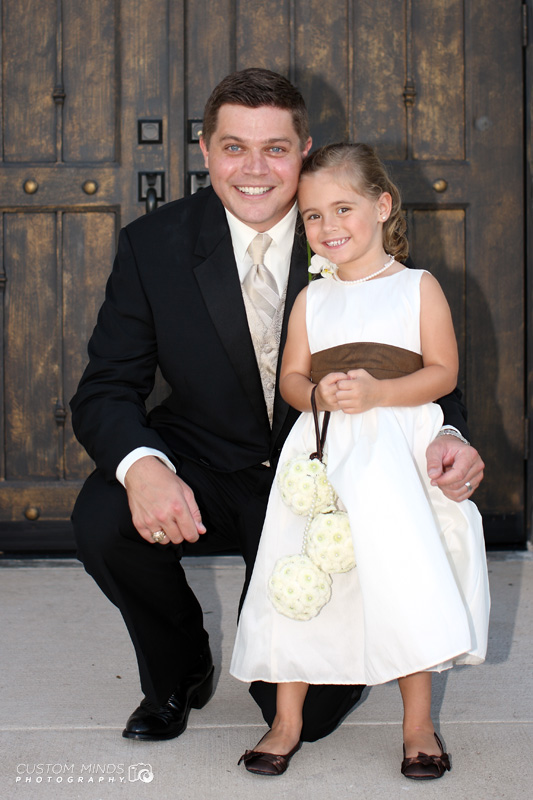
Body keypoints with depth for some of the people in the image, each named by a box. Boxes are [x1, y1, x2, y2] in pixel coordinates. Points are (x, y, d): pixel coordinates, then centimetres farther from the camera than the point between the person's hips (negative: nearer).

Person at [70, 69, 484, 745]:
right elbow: (105, 389, -11)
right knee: (102, 520, -31)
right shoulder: (153, 244, -10)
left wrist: (446, 435, -28)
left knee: (308, 710, -7)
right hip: (205, 467, 1)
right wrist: (140, 465, -35)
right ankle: (180, 670, 2)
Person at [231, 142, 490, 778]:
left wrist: (376, 393, -18)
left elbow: (443, 371, -4)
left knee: (407, 580, -6)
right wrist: (317, 394, -14)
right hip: (322, 454, 3)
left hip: (397, 454, -3)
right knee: (300, 583, 0)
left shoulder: (418, 287, 3)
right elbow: (290, 376, 10)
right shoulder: (311, 299, 12)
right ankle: (287, 721, 16)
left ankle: (418, 725, 13)